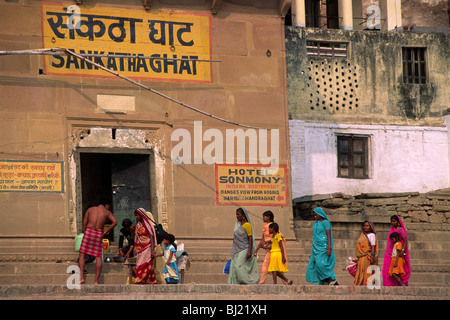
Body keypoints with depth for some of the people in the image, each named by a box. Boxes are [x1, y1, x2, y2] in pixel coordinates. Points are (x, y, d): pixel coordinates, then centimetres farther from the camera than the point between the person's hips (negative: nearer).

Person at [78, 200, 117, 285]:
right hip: (99, 234, 0)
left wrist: (84, 233, 10)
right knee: (98, 257, 5)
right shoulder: (107, 212, 8)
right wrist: (106, 232, -2)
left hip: (89, 231, 0)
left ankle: (81, 277, -8)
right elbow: (115, 222, -9)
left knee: (82, 255, 6)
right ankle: (96, 280, 0)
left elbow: (84, 223, 6)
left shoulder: (90, 209, 13)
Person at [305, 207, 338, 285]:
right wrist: (312, 251, 19)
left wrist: (329, 248, -24)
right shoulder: (316, 223, 17)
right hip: (316, 247, 8)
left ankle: (333, 279, -5)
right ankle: (319, 285, -2)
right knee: (313, 266, -2)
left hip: (323, 247, -8)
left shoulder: (326, 222, -7)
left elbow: (328, 235, -14)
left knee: (320, 264, -20)